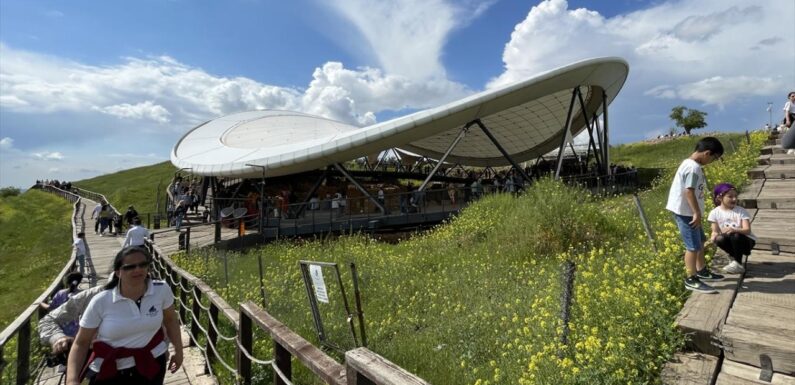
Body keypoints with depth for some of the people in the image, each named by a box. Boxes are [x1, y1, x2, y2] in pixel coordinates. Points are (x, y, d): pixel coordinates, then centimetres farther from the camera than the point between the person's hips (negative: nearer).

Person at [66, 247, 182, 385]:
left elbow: (170, 320, 4)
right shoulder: (101, 302, -15)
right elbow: (81, 343, -8)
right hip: (108, 372, -1)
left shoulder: (161, 290, -12)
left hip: (152, 364, 1)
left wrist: (178, 351, 7)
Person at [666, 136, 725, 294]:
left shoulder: (691, 164, 12)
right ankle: (691, 280, 8)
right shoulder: (693, 167, -21)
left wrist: (696, 212, 19)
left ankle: (702, 271, 39)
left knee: (700, 241, 23)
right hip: (685, 213, -11)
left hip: (689, 212, 11)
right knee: (693, 246, -2)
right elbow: (689, 192, -25)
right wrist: (697, 213, -21)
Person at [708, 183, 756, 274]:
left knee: (735, 236, -35)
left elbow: (747, 230, -22)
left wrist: (734, 230, -43)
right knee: (720, 239, -32)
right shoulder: (715, 213, -7)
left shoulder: (741, 211, -12)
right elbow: (715, 231, -7)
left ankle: (738, 264, -14)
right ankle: (735, 257, 0)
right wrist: (713, 237, -32)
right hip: (732, 242, 2)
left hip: (746, 241, -2)